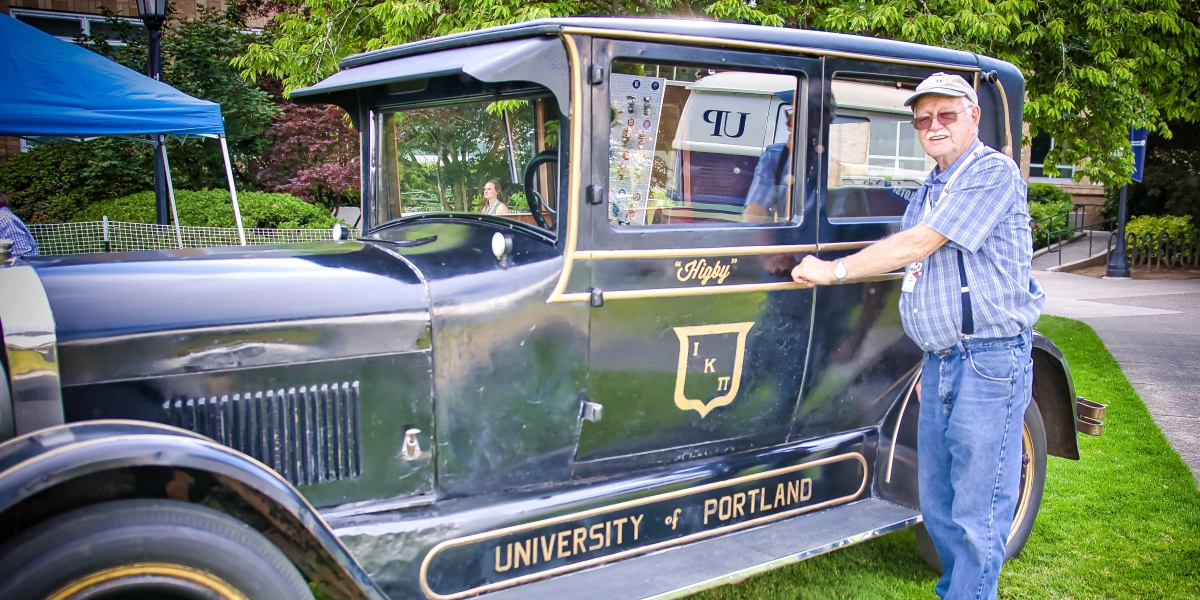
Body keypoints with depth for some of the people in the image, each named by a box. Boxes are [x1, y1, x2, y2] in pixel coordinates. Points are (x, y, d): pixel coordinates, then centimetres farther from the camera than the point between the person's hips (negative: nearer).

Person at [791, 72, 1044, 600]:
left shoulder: (993, 173, -10)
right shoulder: (926, 195, 17)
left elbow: (918, 244, -17)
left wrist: (835, 270, -10)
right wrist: (932, 359, 17)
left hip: (990, 362, -8)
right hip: (940, 363, 9)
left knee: (978, 513, -2)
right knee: (937, 505, 16)